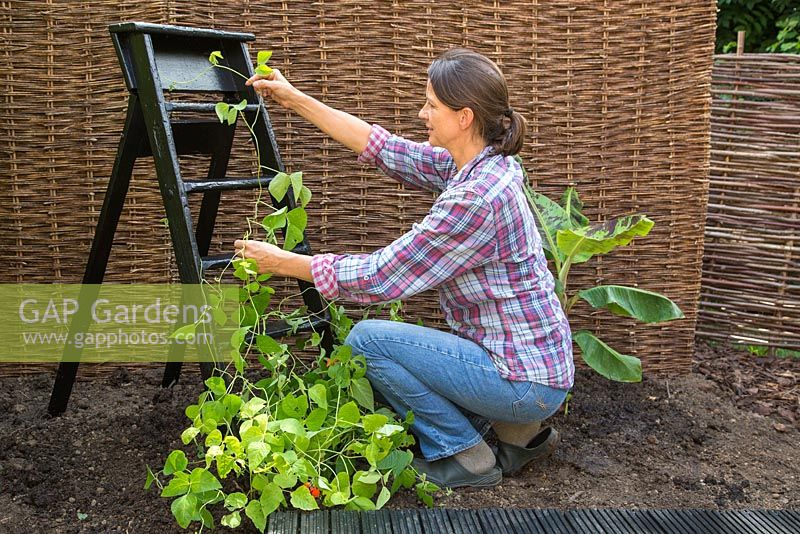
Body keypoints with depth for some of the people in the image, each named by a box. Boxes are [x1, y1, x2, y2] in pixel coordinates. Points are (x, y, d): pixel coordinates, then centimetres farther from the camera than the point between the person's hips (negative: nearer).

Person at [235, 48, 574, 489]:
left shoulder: (477, 196, -27)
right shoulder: (472, 165, 1)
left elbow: (382, 276, -22)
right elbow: (386, 149, 7)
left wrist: (285, 263, -11)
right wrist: (295, 100, 8)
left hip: (526, 379, -9)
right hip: (536, 366, 9)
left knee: (366, 341, -10)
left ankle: (466, 457, 3)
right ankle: (518, 430, 17)